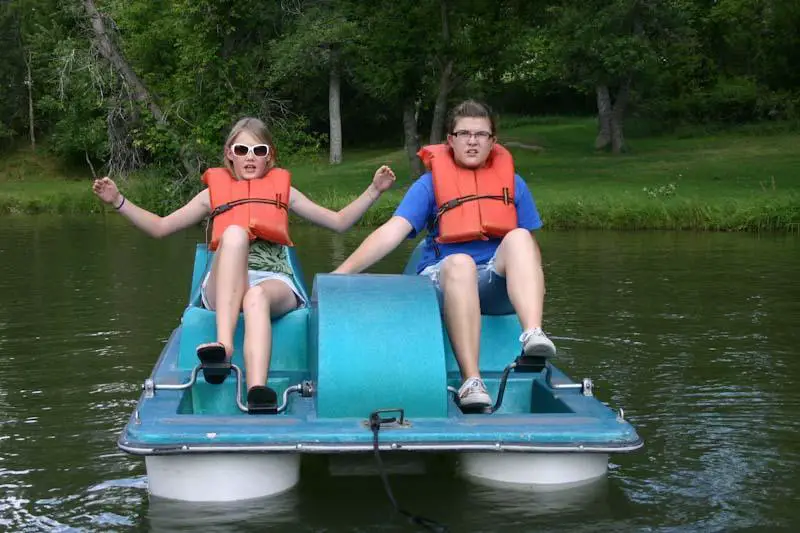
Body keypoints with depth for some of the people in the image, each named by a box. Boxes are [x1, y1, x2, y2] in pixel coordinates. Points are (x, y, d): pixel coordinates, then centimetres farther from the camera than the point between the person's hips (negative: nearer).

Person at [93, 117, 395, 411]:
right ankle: (224, 345, -50)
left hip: (274, 283, 0)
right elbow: (160, 227, 26)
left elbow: (339, 222, 25)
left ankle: (257, 390, -63)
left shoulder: (283, 190, 27)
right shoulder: (214, 193, 26)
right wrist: (118, 201, 14)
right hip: (224, 288, 0)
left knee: (257, 297, -39)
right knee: (234, 233, -33)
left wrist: (374, 190, 13)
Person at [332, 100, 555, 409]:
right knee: (459, 262, -37)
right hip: (444, 280, -2)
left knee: (518, 238, -28)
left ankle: (532, 334, -49)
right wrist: (341, 273, -18)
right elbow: (392, 232, -6)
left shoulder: (512, 183, 15)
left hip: (499, 284, 2)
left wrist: (534, 286, -1)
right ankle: (471, 381, -46)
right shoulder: (431, 183, 6)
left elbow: (530, 246, 17)